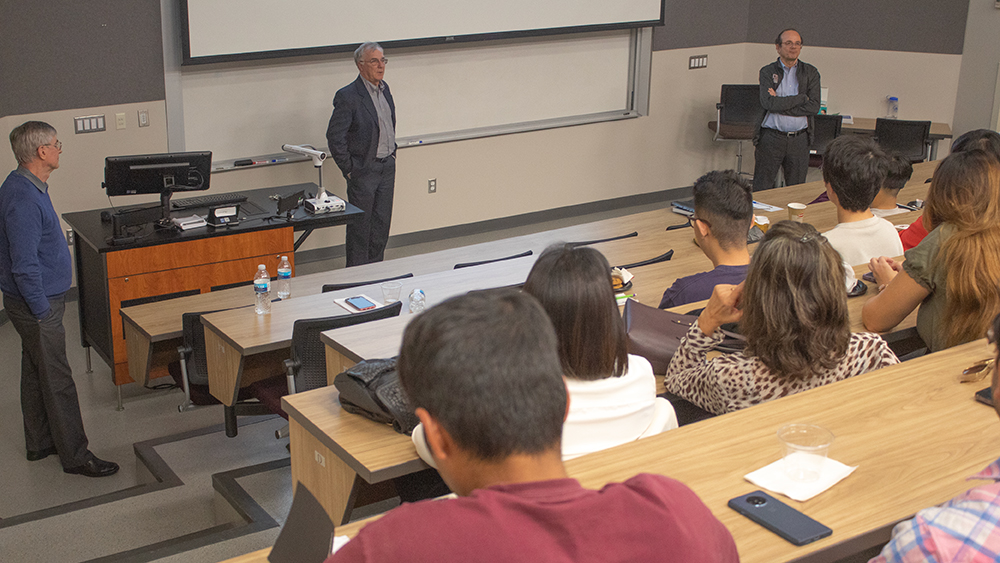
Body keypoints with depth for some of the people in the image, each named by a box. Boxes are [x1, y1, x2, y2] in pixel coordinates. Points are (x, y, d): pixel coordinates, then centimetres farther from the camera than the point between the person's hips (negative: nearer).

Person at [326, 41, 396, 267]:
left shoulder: (384, 89, 7)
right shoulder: (348, 96, -17)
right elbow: (334, 136, -16)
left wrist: (392, 154, 16)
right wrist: (348, 169, -13)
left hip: (387, 166, 7)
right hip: (364, 170, -7)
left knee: (382, 223, 13)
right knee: (360, 225, 2)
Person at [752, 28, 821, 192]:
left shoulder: (810, 72, 7)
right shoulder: (767, 72, 3)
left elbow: (814, 106, -6)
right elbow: (769, 103, -14)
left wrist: (781, 104, -12)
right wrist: (802, 98, -10)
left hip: (799, 140, 2)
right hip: (771, 138, -2)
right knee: (761, 190, -1)